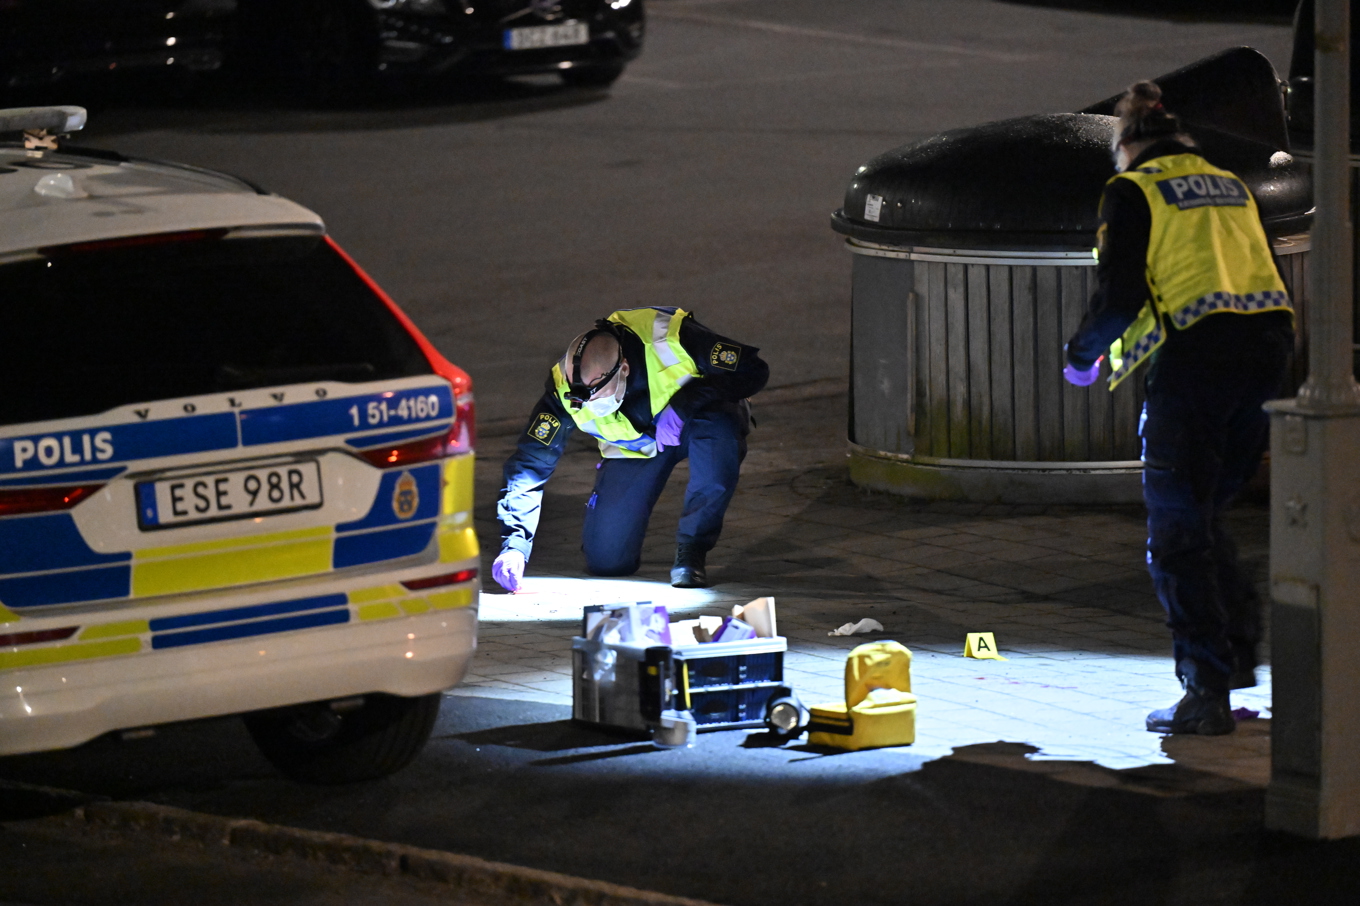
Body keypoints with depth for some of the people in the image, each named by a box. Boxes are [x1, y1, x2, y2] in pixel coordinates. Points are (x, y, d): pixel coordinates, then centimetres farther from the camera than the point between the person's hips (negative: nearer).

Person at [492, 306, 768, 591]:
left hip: (698, 421, -2)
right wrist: (514, 545, -27)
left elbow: (753, 372, -29)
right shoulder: (564, 387, -27)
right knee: (606, 560, -10)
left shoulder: (668, 337, -36)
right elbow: (530, 463, -20)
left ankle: (692, 549, -19)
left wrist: (682, 406, -39)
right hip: (635, 448, 2)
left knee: (719, 430, -40)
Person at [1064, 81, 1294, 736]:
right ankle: (1238, 646, 16)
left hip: (1194, 357, -6)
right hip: (1268, 350, 6)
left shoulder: (1133, 191, 2)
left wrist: (1081, 355, 11)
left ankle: (1207, 693, -7)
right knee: (1205, 514, 22)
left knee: (1178, 537, -1)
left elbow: (1119, 298, -6)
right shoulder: (1231, 186, 21)